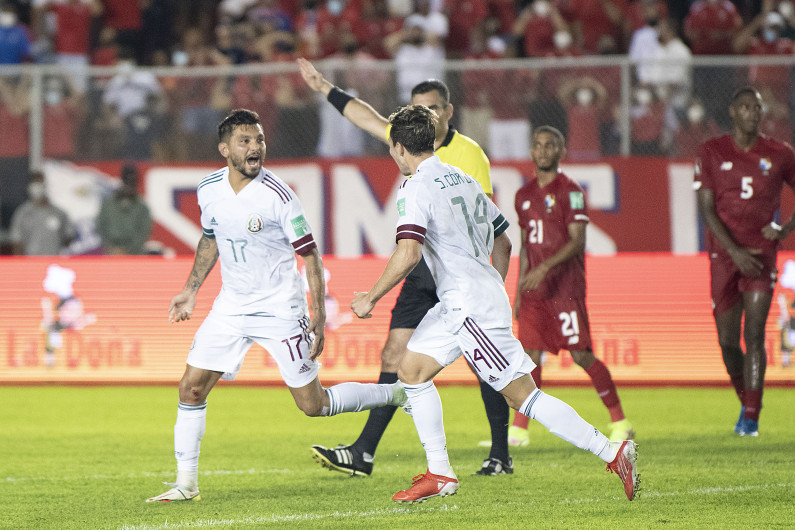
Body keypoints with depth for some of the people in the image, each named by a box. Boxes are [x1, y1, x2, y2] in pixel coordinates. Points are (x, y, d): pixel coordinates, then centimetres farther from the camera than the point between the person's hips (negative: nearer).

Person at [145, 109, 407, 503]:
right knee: (191, 388, -4)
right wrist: (191, 289, 16)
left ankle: (401, 394, 18)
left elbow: (310, 255, -13)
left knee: (313, 404, -2)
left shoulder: (277, 196, -18)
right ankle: (186, 484, 7)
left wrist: (319, 315, -16)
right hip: (231, 307, 5)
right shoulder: (209, 189, -2)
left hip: (281, 309, -5)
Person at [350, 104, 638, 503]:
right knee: (411, 369, 12)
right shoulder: (463, 180, 15)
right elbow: (502, 243, 21)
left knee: (522, 395, -8)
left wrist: (371, 298, -15)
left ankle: (613, 452, -11)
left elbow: (408, 253, -25)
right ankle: (439, 474, 11)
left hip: (470, 306, -9)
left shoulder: (415, 188, -12)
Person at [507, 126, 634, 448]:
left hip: (565, 286, -6)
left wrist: (545, 267, -24)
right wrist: (519, 292, 18)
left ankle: (620, 423, 3)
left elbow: (577, 242, -13)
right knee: (531, 354, 1)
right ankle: (519, 430, 1)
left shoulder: (569, 191, -6)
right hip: (535, 289, 6)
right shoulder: (525, 195, 15)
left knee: (581, 354, -6)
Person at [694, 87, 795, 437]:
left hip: (762, 254, -1)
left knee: (754, 334, -11)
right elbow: (706, 208, -3)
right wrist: (735, 251, -14)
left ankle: (751, 417, -10)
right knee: (728, 340, 4)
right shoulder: (712, 152, 3)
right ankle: (746, 399, 28)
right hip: (724, 254, 1)